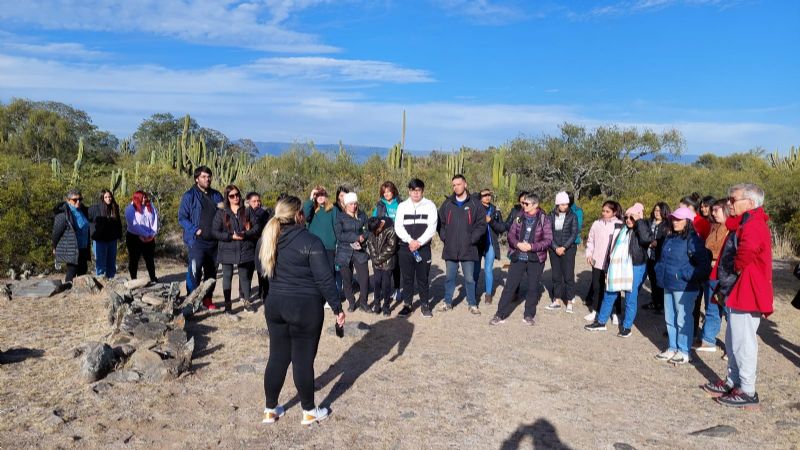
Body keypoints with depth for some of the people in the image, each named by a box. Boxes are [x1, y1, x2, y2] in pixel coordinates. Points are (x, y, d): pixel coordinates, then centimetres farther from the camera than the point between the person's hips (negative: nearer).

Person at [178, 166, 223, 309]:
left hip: (214, 241, 5)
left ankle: (207, 299, 24)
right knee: (195, 270, -14)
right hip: (197, 240, -5)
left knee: (211, 271, 12)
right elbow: (182, 217, -5)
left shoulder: (216, 195, 13)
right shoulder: (189, 196, -3)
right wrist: (195, 230, -15)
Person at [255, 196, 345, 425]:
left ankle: (270, 410, 26)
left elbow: (261, 270, 17)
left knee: (277, 357, 15)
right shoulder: (310, 242, -16)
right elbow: (325, 279, -15)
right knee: (303, 360, 5)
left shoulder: (265, 240, 3)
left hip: (275, 305, 6)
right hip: (305, 307, -5)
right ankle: (309, 411, 20)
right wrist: (337, 307, -7)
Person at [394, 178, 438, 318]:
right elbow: (398, 226, 0)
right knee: (407, 278, 6)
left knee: (423, 278, 4)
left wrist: (419, 242, -14)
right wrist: (410, 241, -14)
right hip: (405, 247, 1)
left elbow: (432, 227, -5)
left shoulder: (430, 205, 3)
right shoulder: (402, 206, 7)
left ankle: (425, 305, 16)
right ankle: (407, 305, 15)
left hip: (423, 247, -1)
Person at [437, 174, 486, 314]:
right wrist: (444, 238, 0)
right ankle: (447, 302, 24)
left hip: (468, 249, -2)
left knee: (469, 278, 5)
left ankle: (472, 304, 17)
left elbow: (481, 224, -3)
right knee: (449, 277, 11)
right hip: (450, 249, 2)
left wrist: (472, 240, -9)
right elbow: (440, 223, 12)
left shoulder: (475, 204, 0)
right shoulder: (447, 204, 7)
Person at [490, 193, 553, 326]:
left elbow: (548, 240, -9)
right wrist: (518, 244, -14)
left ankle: (529, 315, 22)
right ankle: (501, 315, 8)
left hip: (536, 259, -2)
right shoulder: (519, 217, 3)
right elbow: (511, 235, 6)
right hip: (518, 257, 2)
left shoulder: (544, 219, -6)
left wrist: (531, 246, -20)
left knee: (532, 288, 8)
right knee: (509, 286, 1)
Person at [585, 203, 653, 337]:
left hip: (635, 269, -5)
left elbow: (647, 239, -29)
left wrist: (640, 221, -21)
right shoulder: (620, 231, 12)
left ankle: (627, 327, 18)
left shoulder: (641, 231, -4)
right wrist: (609, 269, 15)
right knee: (608, 296, 11)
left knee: (631, 299, 5)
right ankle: (601, 322, 23)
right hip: (617, 268, 5)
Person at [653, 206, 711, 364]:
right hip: (669, 285, 8)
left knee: (683, 320, 2)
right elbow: (663, 259, 25)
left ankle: (683, 352, 14)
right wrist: (660, 272, 10)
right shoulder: (670, 238, 11)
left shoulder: (693, 240, -13)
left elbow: (704, 265, -17)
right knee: (670, 319, 14)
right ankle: (672, 348, 26)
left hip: (685, 288, -8)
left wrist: (686, 275, -18)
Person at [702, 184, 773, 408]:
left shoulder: (753, 226, -18)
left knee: (743, 343, -2)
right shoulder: (743, 225, 15)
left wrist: (736, 272, -20)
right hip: (737, 293, 11)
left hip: (746, 295, -11)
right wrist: (724, 287, 16)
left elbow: (746, 254, -39)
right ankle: (733, 382, 30)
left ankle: (747, 392, 7)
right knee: (733, 341, 18)